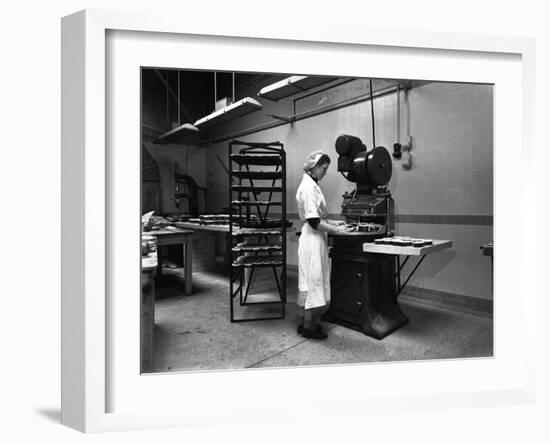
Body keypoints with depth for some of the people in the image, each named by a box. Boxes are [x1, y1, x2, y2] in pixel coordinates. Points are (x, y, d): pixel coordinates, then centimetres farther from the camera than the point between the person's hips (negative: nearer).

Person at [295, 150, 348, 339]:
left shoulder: (312, 185, 14)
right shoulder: (308, 187, -17)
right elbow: (313, 221, -21)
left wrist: (333, 222, 12)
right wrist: (336, 230, -14)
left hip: (316, 240, 10)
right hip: (313, 240, -10)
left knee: (311, 282, 15)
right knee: (312, 281, 0)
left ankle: (304, 322, 26)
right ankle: (309, 326, 13)